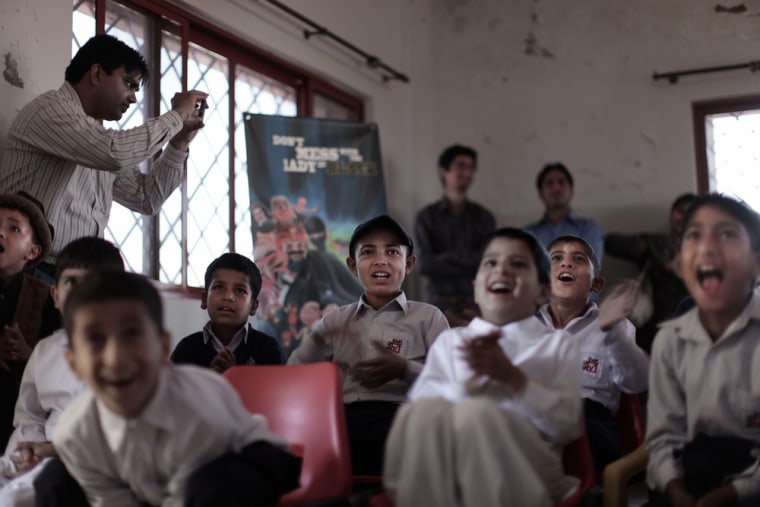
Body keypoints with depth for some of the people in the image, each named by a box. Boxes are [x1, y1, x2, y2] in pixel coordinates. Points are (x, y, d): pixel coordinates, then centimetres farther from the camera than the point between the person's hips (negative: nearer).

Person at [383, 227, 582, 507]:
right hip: (444, 469, 2)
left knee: (476, 412, -35)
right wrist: (468, 380, -9)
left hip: (521, 464, -2)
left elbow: (568, 425, 4)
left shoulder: (558, 344, 20)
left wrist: (512, 377, -8)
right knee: (427, 411, -33)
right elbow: (418, 401, 8)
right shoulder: (450, 340, 25)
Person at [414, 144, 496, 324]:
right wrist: (470, 263, -7)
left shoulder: (484, 218, 8)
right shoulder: (426, 217, 4)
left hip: (475, 303, 1)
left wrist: (449, 257, -7)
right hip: (440, 303, -1)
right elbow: (426, 265, -6)